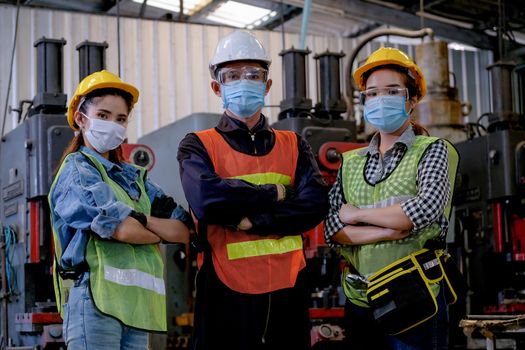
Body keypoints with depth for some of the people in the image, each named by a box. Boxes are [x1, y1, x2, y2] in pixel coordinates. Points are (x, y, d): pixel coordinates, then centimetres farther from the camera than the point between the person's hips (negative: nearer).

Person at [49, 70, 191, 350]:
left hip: (137, 304, 7)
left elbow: (185, 231, 10)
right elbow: (121, 229, -13)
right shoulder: (76, 169, 3)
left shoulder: (134, 177, 23)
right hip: (95, 298, -7)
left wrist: (142, 220, -7)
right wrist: (163, 232, 6)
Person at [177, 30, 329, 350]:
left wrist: (247, 219, -15)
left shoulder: (294, 146, 12)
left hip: (288, 290, 3)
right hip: (227, 291, -3)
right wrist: (275, 194, -8)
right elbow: (206, 198, -18)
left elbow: (315, 204, -6)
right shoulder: (198, 146, 3)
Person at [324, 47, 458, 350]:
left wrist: (356, 214, -9)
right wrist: (390, 231, -17)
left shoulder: (433, 151, -1)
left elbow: (427, 209, -19)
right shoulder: (351, 163, 10)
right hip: (359, 302, 4)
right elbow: (332, 229, -2)